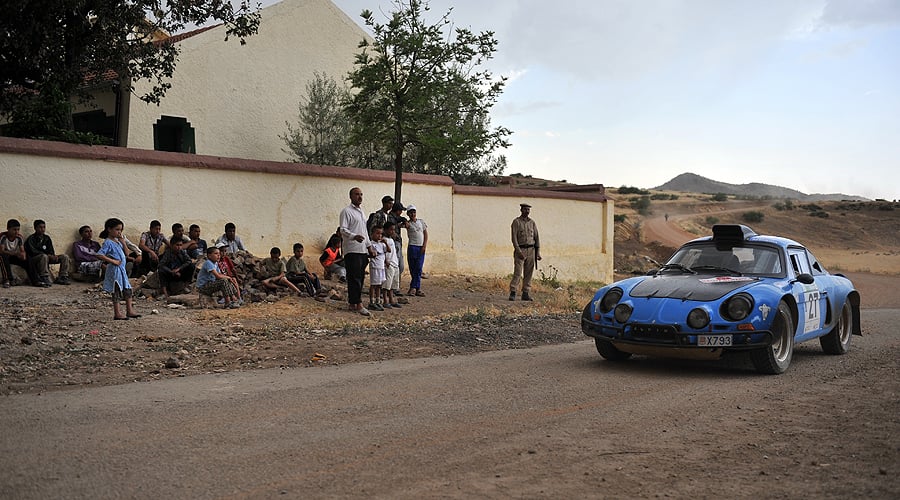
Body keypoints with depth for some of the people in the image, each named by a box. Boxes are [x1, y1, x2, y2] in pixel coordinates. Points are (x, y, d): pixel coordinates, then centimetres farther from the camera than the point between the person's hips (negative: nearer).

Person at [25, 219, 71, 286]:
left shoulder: (47, 238, 13)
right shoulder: (31, 239, -6)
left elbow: (51, 250, 11)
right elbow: (33, 252, -17)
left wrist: (53, 256, -14)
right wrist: (48, 255, -26)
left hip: (47, 258, 6)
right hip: (34, 259, -6)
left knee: (65, 257, -8)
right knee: (44, 256, -40)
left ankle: (62, 277, -14)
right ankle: (44, 278, -42)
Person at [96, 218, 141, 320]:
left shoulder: (117, 241, 13)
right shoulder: (108, 242, -14)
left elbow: (125, 253, 21)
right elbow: (99, 255, -24)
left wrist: (122, 242, 6)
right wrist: (112, 261, -23)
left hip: (122, 269, 9)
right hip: (114, 270, -9)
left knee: (128, 290, 12)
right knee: (116, 292, -3)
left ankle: (129, 311, 19)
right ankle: (117, 314, 4)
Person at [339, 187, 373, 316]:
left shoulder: (361, 212, 22)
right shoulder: (347, 211, -5)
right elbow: (343, 230, -14)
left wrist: (369, 246, 21)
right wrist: (354, 236, -31)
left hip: (362, 250, 8)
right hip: (352, 250, -8)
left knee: (360, 277, 7)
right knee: (355, 278, -10)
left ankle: (352, 303, 12)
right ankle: (358, 304, -13)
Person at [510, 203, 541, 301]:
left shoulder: (532, 222, 11)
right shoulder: (516, 222, -2)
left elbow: (537, 237, 12)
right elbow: (514, 238, -8)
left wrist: (538, 252, 5)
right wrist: (519, 251, -16)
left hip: (531, 250, 4)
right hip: (520, 249, -4)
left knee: (528, 273, 4)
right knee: (517, 272, -9)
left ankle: (526, 294, 8)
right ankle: (512, 293, -6)